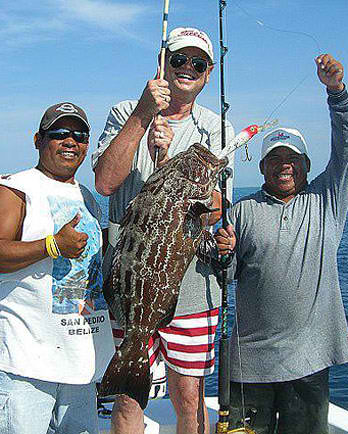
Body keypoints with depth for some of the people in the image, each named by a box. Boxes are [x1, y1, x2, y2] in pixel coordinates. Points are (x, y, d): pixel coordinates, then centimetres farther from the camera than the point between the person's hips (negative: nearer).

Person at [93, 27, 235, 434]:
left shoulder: (217, 129, 8)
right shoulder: (124, 114, 7)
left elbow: (213, 210, -5)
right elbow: (105, 182, -11)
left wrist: (167, 156, -18)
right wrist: (143, 115, -16)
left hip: (191, 282, 1)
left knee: (189, 399, 8)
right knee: (128, 395, 8)